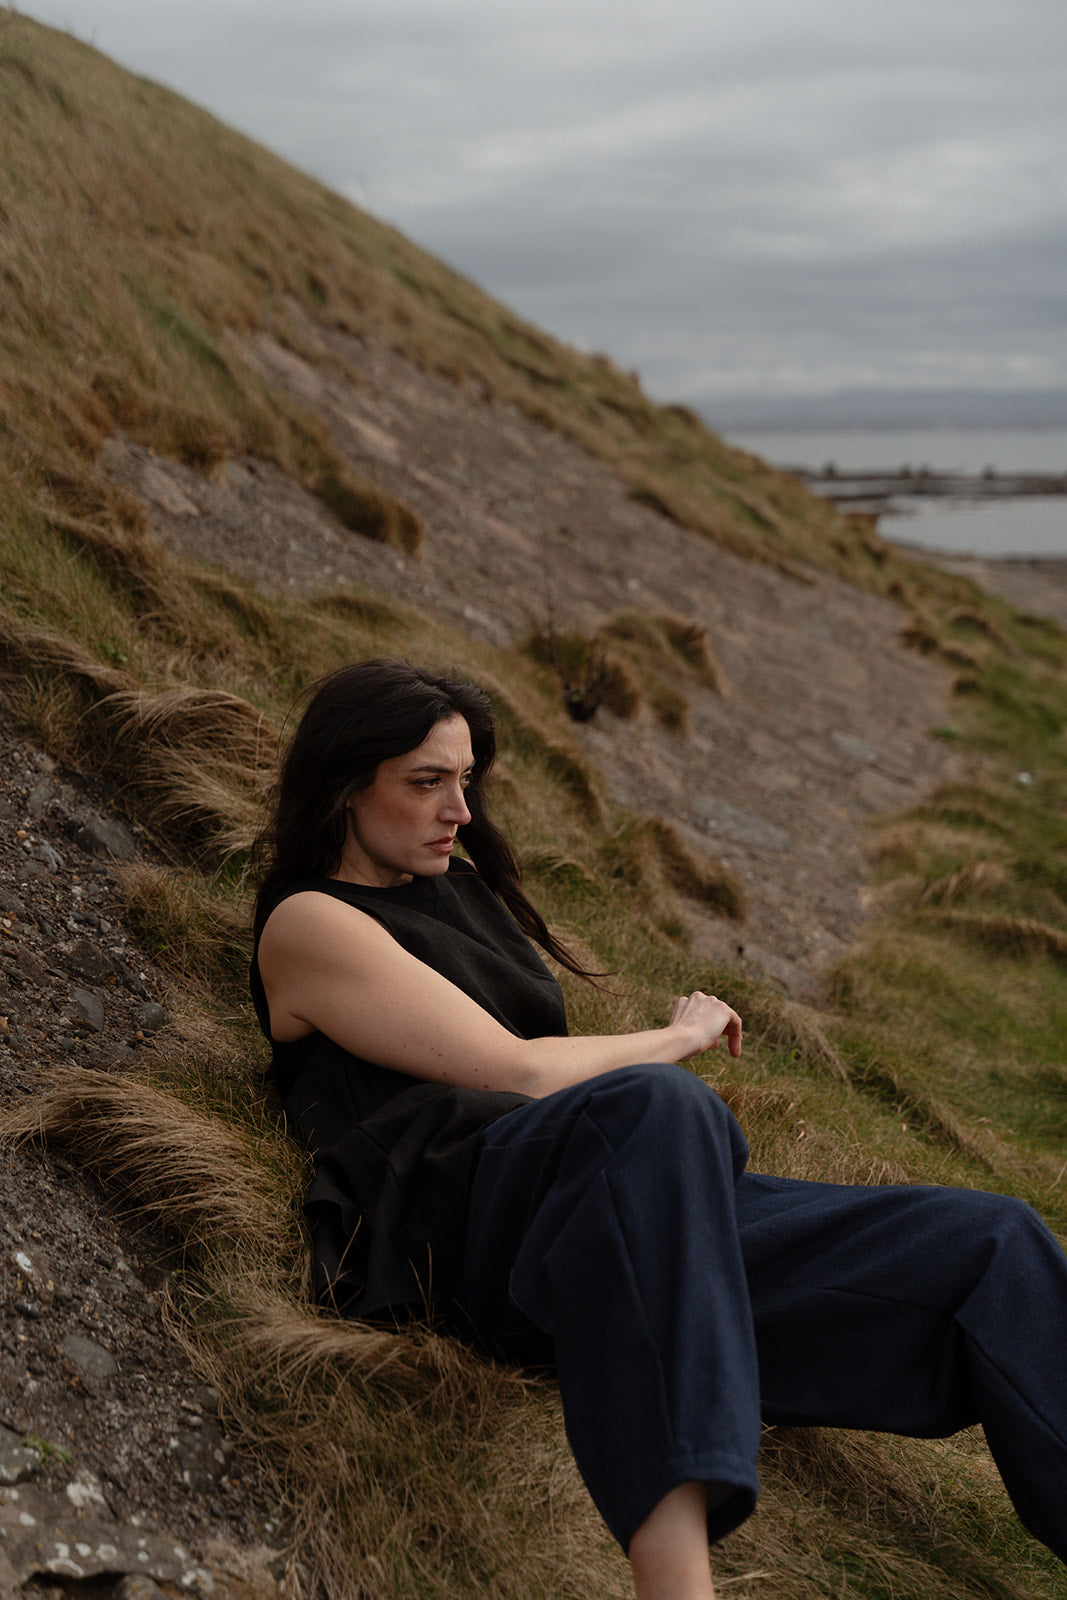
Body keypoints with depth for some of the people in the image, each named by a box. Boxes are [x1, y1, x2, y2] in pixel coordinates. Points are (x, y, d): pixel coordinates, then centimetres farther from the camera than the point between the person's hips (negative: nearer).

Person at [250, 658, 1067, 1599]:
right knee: (654, 1108, -42)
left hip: (653, 1214, 8)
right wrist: (678, 1039, 8)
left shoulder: (457, 884, 30)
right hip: (478, 1221, -8)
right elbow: (517, 1072, -4)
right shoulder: (310, 923, 5)